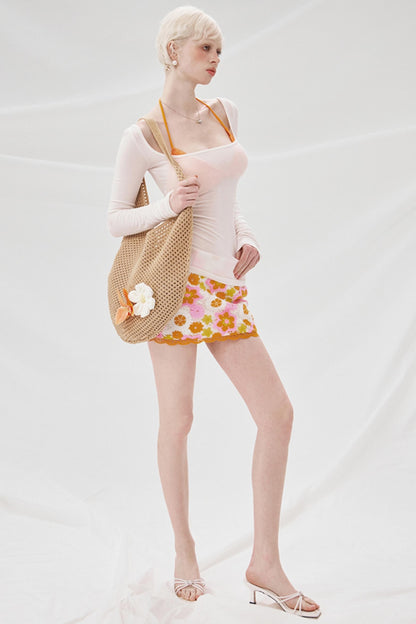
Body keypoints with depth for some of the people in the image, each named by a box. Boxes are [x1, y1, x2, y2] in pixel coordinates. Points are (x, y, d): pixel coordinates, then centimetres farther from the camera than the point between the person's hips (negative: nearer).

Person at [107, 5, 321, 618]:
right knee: (177, 421, 4)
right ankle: (184, 553, 24)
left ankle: (265, 562, 12)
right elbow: (116, 220, 2)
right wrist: (166, 205, -16)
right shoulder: (141, 135, -3)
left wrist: (247, 239, 6)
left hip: (227, 288, 6)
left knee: (278, 413, 0)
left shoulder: (225, 112, 13)